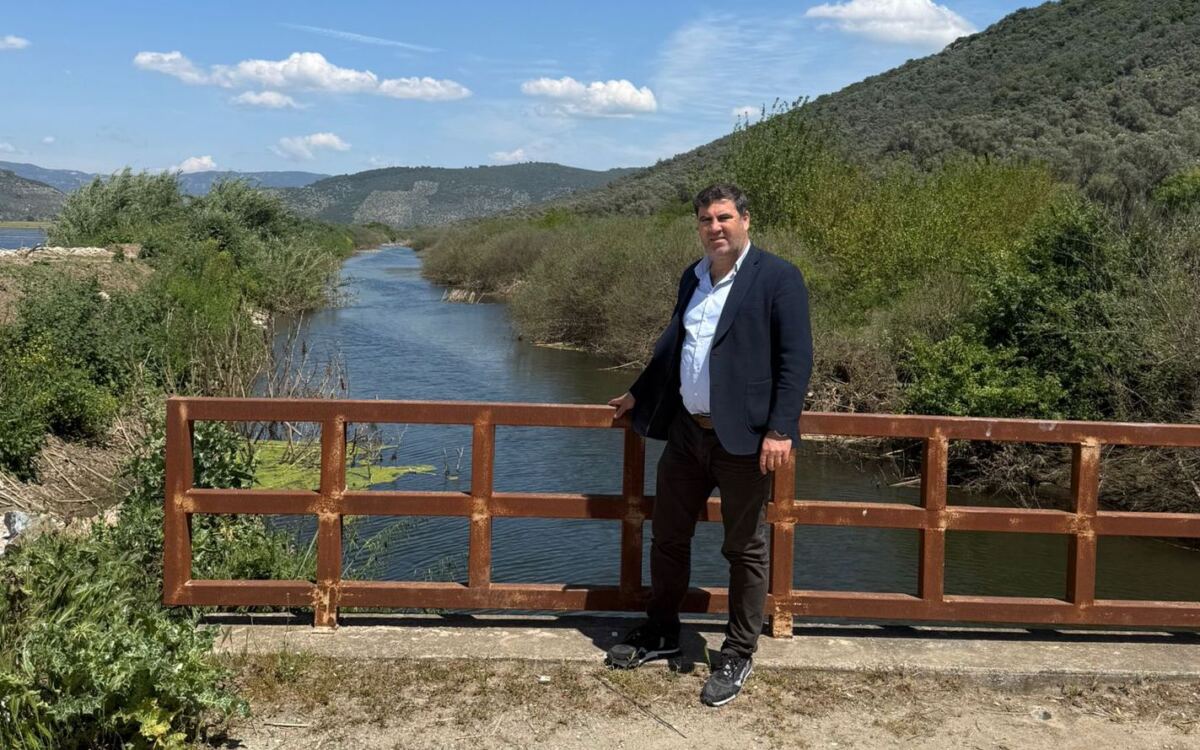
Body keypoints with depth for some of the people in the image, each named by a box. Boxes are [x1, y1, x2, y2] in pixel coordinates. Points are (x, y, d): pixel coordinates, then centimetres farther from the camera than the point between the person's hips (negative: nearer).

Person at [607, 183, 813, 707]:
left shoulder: (777, 277, -9)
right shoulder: (692, 278, 12)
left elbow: (796, 359, -13)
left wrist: (780, 430, -20)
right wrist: (638, 395, 26)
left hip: (743, 438, -6)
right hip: (687, 431, 7)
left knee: (745, 549, 6)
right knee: (668, 537, 15)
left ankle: (738, 655, 21)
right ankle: (661, 633, 34)